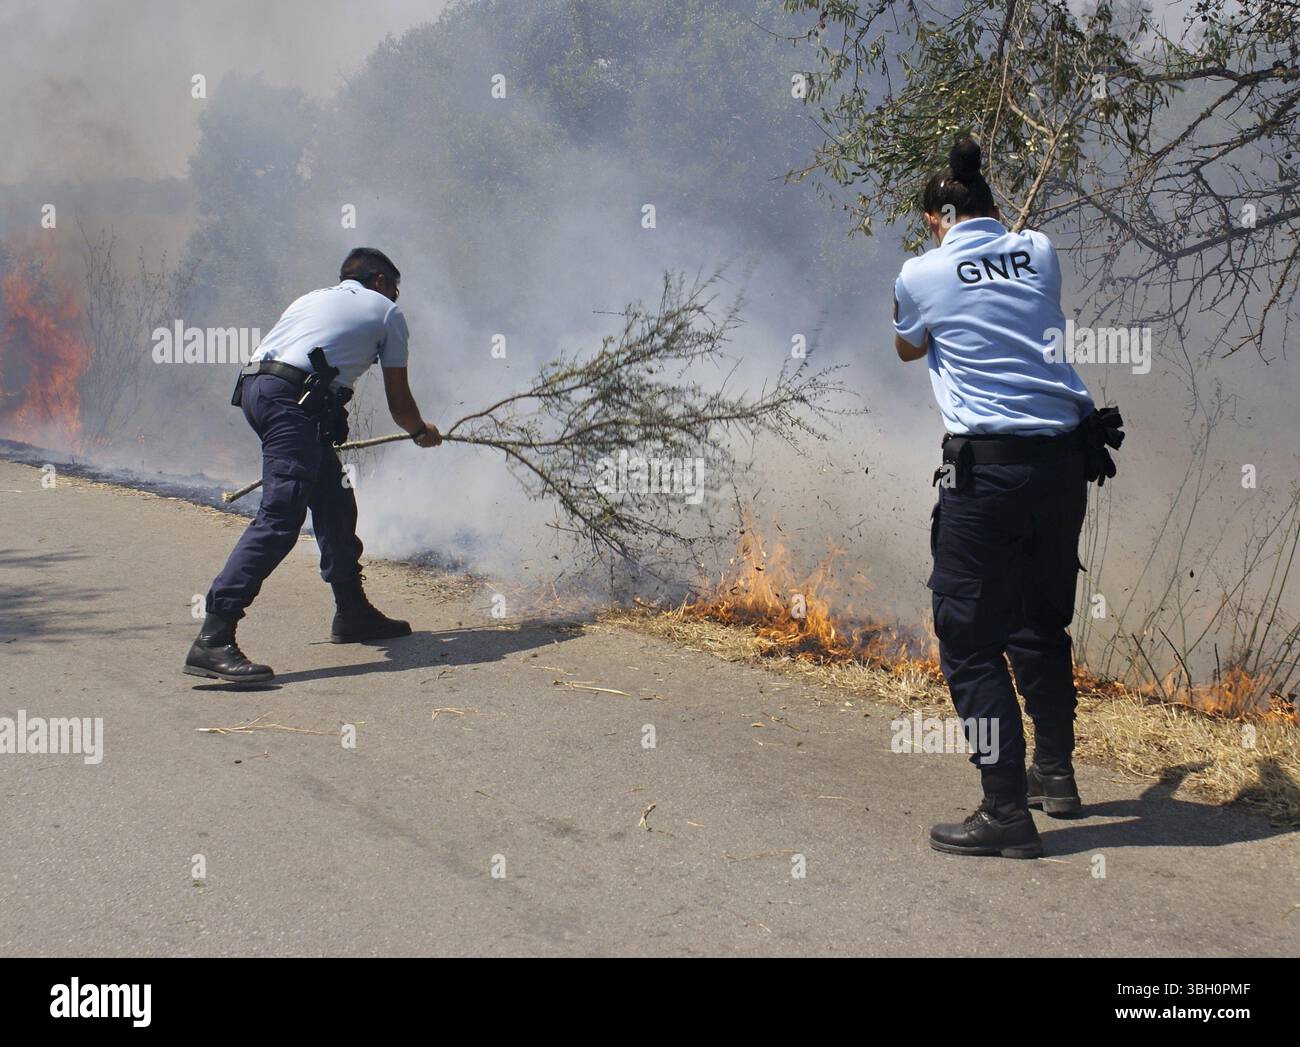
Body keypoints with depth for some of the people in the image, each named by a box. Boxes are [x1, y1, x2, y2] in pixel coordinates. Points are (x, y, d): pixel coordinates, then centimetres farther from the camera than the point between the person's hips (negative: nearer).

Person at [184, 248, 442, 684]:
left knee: (333, 498, 19)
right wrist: (423, 432, 41)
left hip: (255, 385, 8)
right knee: (280, 517, -15)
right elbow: (398, 403, 20)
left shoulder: (314, 297, 33)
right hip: (295, 398, -8)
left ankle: (353, 614, 30)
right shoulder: (385, 310, 16)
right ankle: (213, 639, -24)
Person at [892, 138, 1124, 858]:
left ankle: (1007, 812, -2)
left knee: (970, 641, 0)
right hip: (1065, 460, 6)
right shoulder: (1041, 253, 8)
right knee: (1042, 626, 21)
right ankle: (1055, 774, 34)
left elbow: (908, 349, 17)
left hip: (988, 467, -6)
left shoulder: (923, 274, -3)